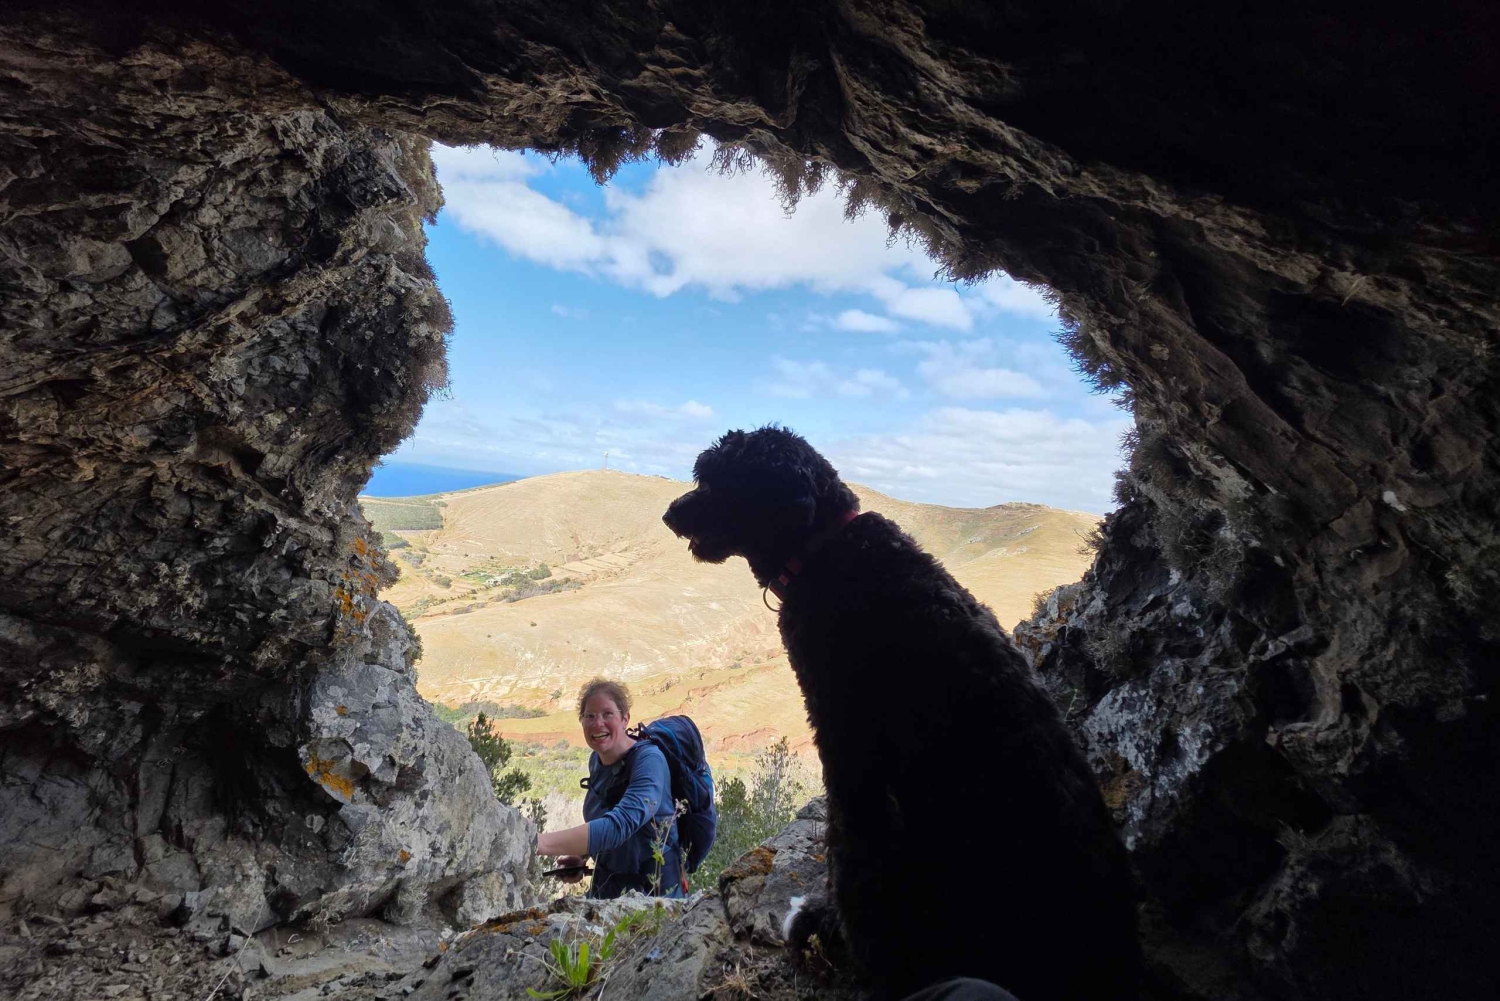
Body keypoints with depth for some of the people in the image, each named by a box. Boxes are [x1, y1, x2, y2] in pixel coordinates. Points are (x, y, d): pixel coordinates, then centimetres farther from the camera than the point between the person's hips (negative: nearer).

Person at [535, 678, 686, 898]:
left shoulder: (649, 760, -26)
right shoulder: (596, 760, -4)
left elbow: (620, 825, -40)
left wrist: (538, 843, -48)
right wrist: (581, 855, -7)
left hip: (654, 887, -5)